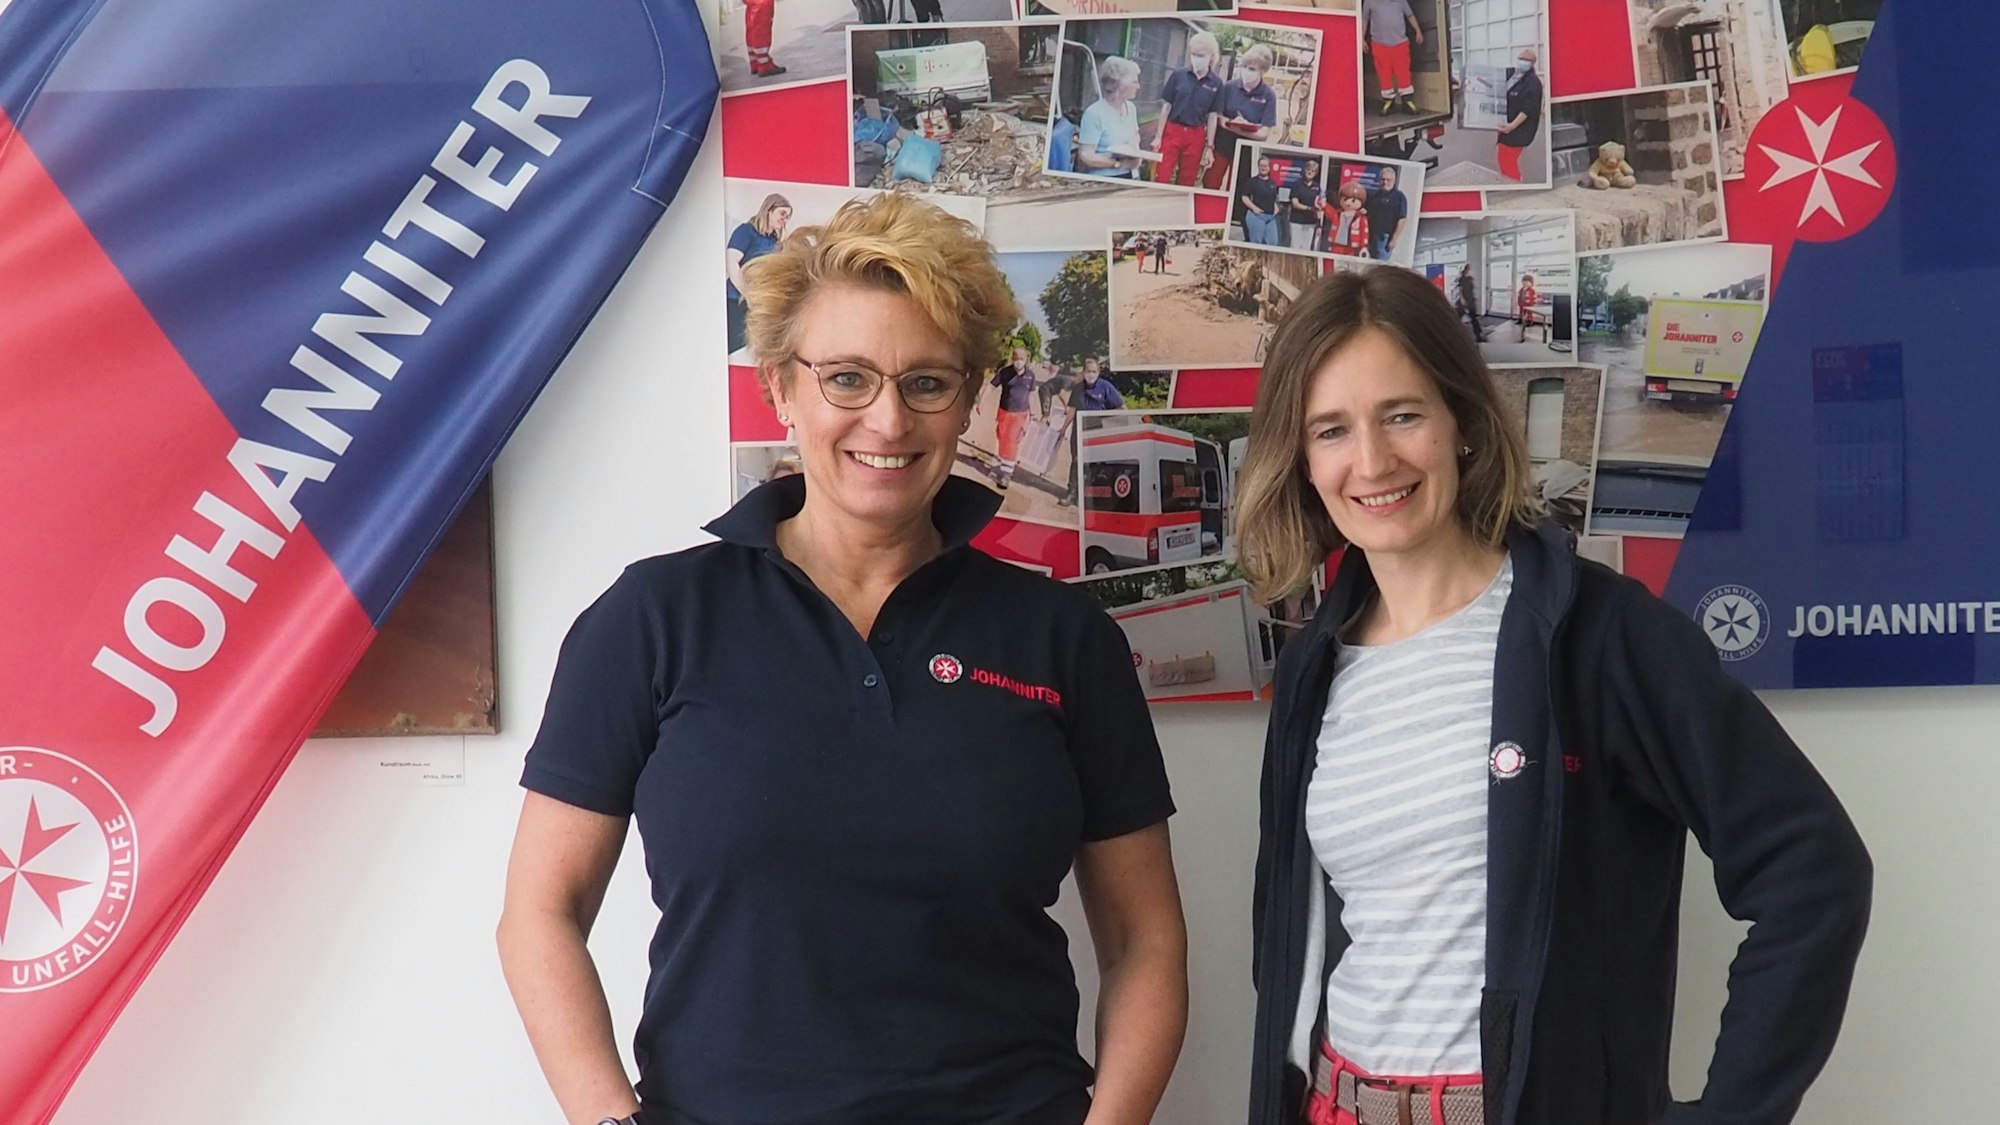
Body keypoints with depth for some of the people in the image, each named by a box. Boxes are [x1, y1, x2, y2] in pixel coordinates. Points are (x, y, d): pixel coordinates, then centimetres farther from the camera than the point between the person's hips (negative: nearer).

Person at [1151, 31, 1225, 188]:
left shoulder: (1216, 83, -1)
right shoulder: (1178, 74, -3)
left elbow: (1212, 117, 4)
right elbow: (1166, 107, 1)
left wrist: (1209, 147, 4)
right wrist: (1158, 136, 0)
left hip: (1196, 136, 1)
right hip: (1172, 131, -1)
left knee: (1187, 181, 10)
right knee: (1162, 177, -6)